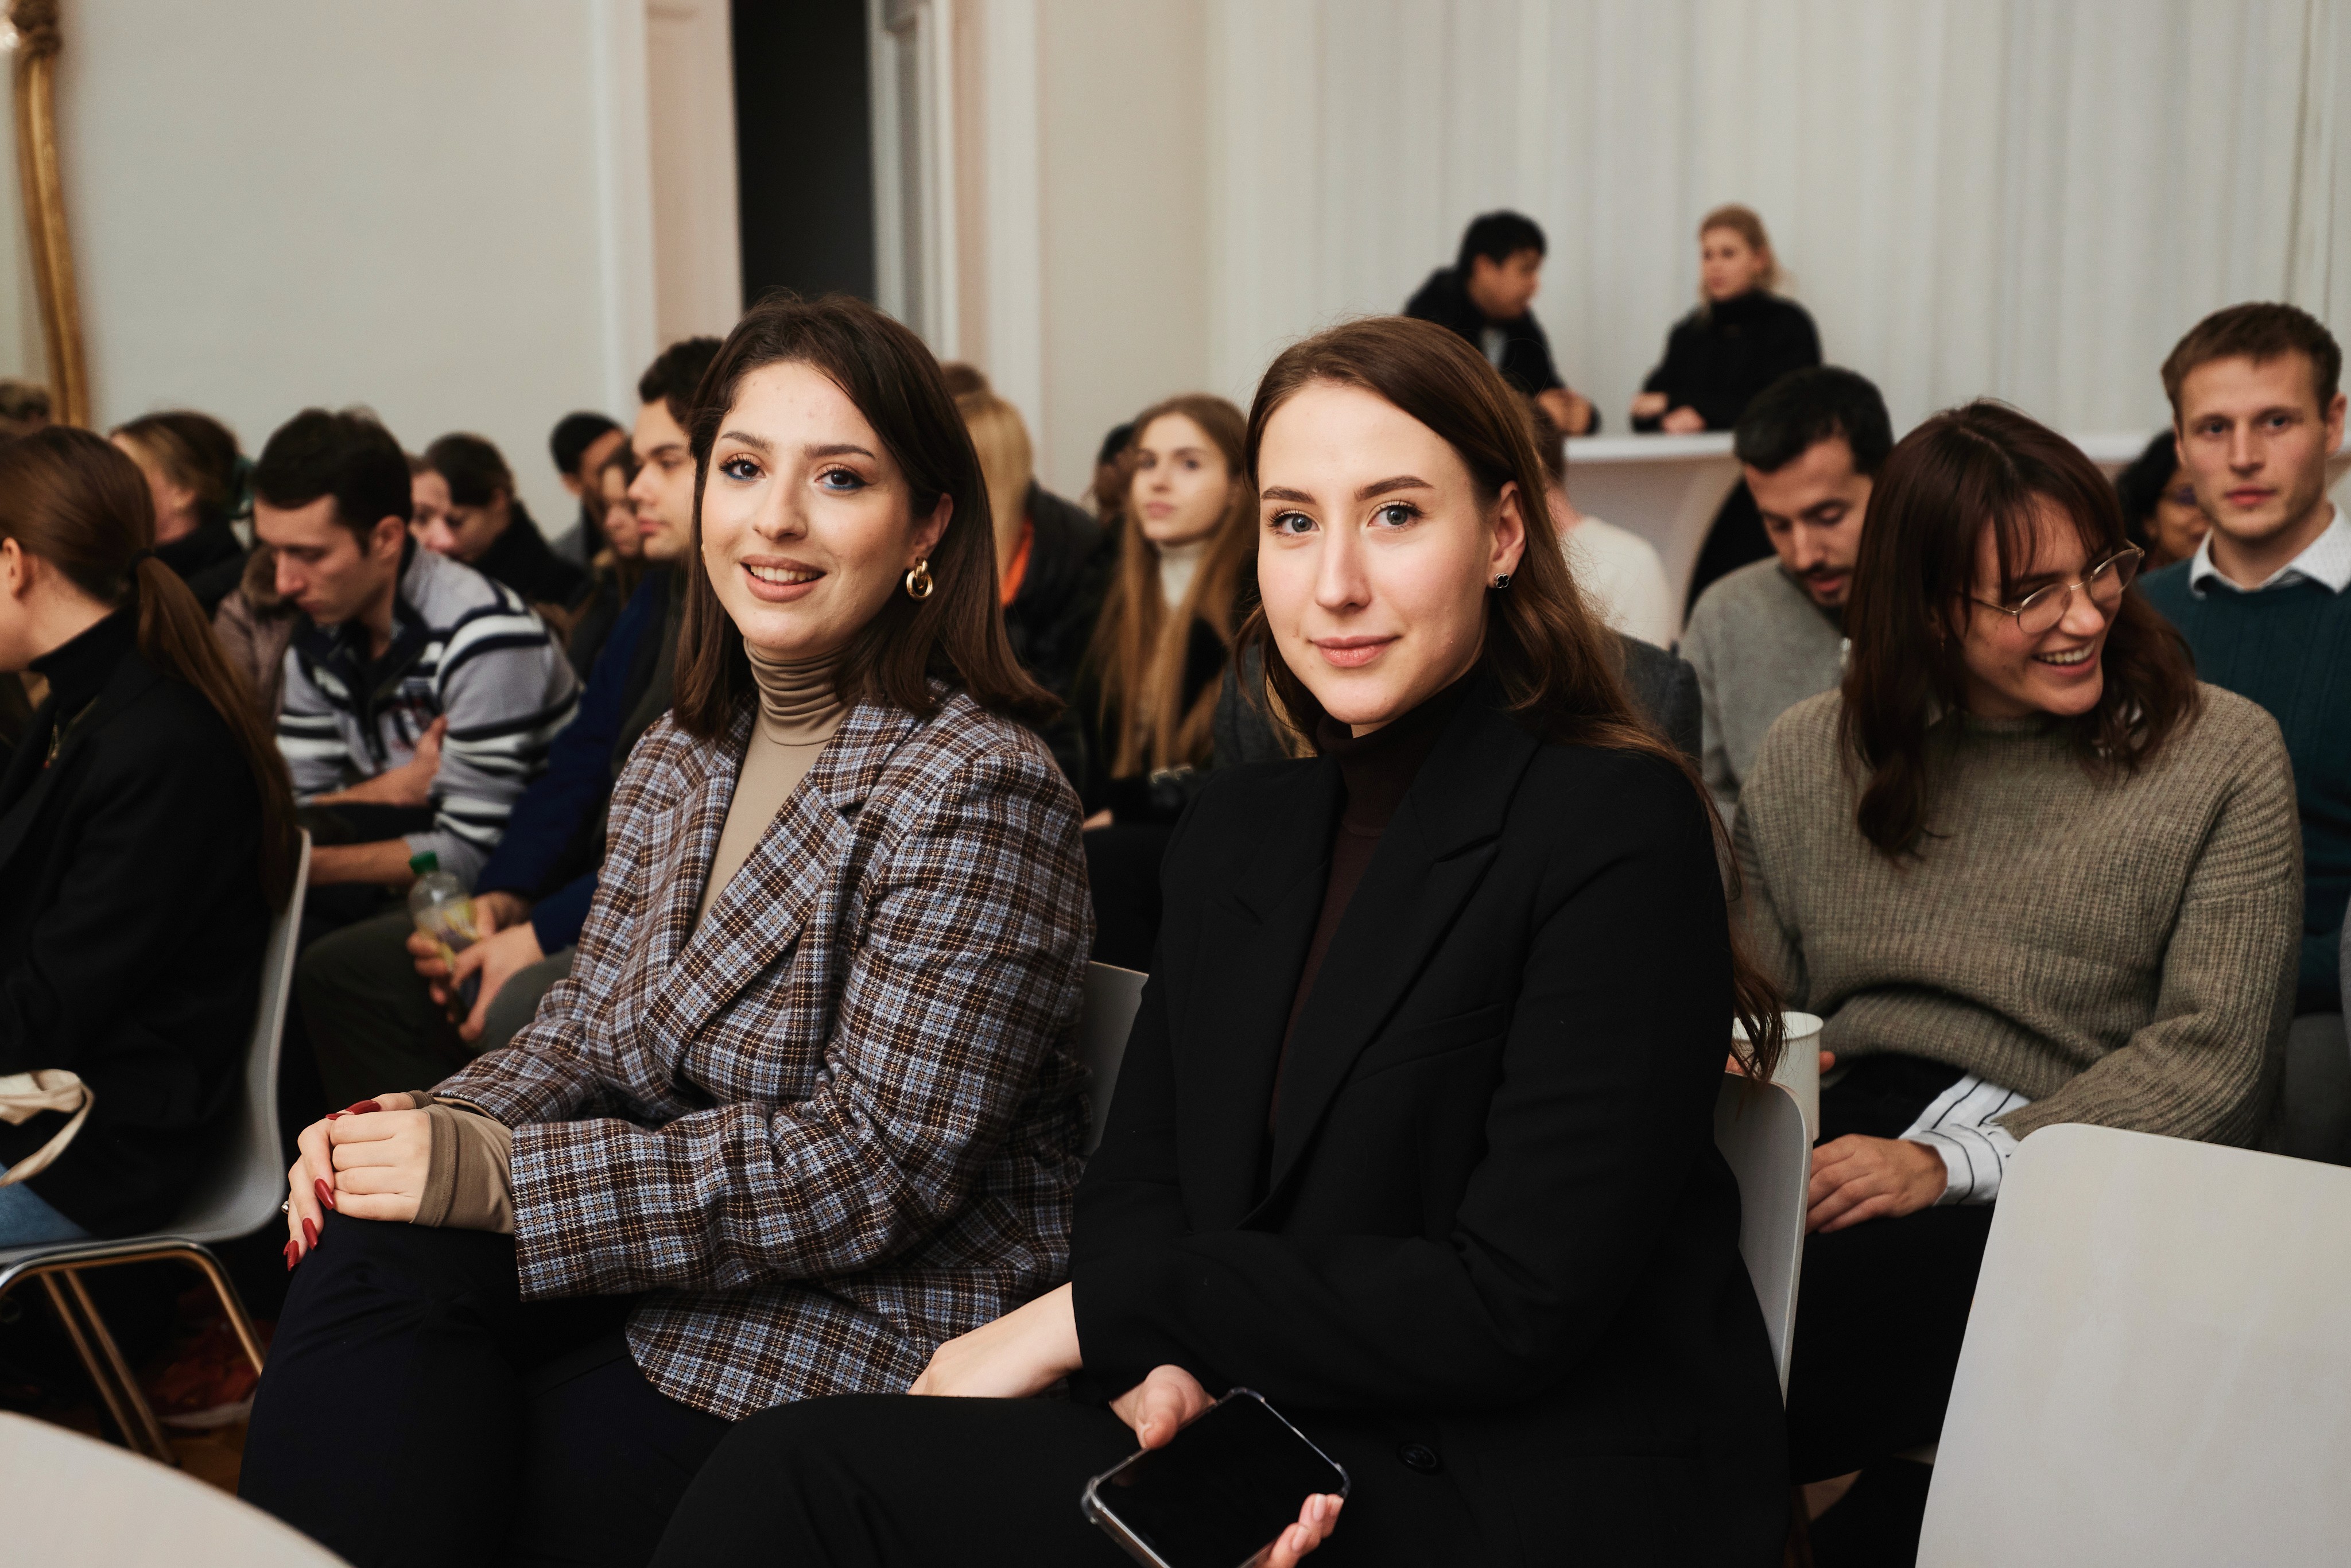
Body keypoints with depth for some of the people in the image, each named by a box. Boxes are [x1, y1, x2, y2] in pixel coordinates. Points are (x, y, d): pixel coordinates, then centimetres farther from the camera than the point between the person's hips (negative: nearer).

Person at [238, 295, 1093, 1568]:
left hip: (886, 1334, -7)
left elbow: (878, 1164, -21)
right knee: (370, 1258, -17)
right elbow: (581, 1041, 12)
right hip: (679, 1272, 7)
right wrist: (424, 1131, -11)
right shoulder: (674, 762, 9)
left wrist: (500, 1175, -23)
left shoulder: (976, 791, -16)